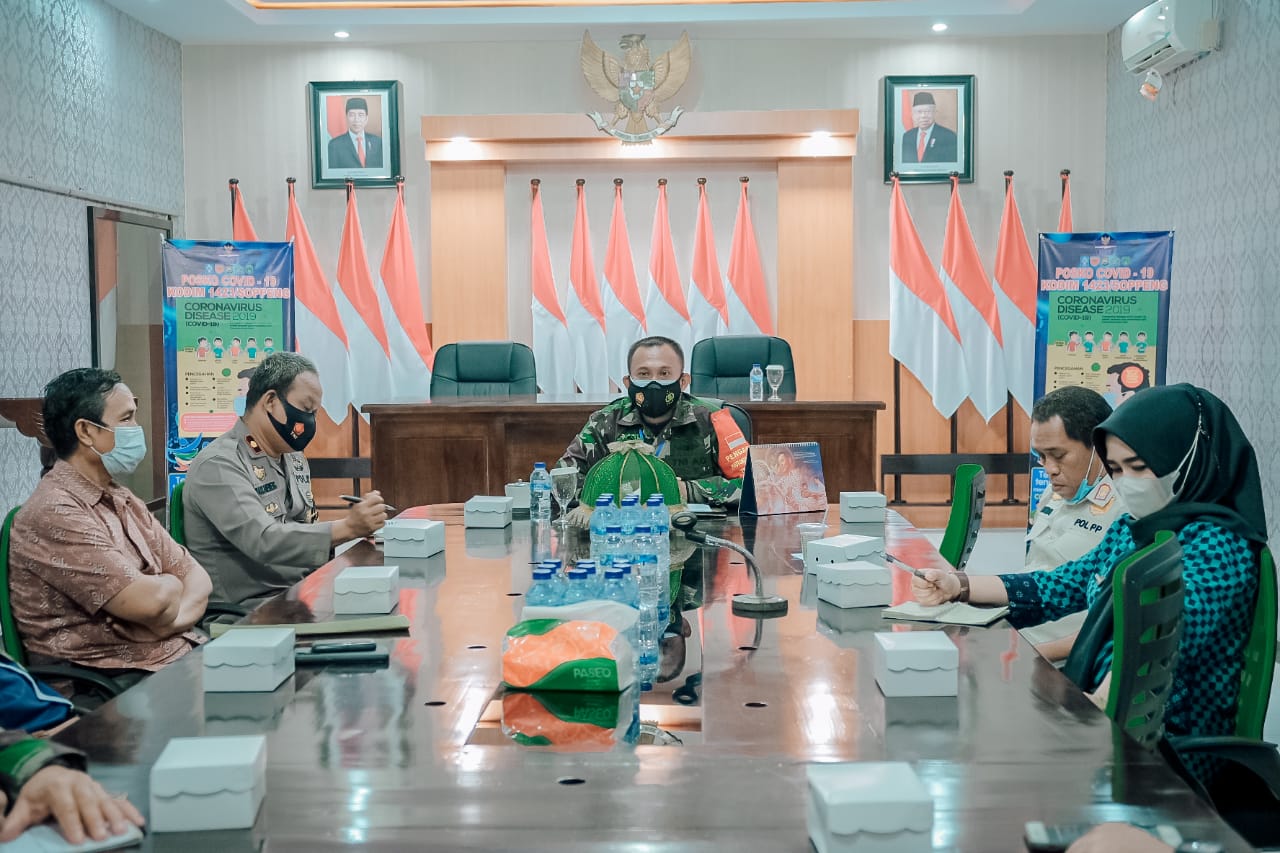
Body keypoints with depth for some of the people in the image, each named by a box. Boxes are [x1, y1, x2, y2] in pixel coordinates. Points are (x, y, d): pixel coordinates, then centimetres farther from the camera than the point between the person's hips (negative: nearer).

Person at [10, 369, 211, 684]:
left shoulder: (124, 501, 15)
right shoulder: (54, 513, -14)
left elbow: (197, 578, 9)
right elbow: (148, 601, -22)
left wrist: (168, 621, -12)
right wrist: (170, 584, 0)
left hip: (176, 657, 8)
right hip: (111, 684, -8)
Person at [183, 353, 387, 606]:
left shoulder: (294, 458, 16)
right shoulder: (218, 466, -13)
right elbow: (263, 541, -25)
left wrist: (359, 525, -1)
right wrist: (345, 528, -31)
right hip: (248, 607, -8)